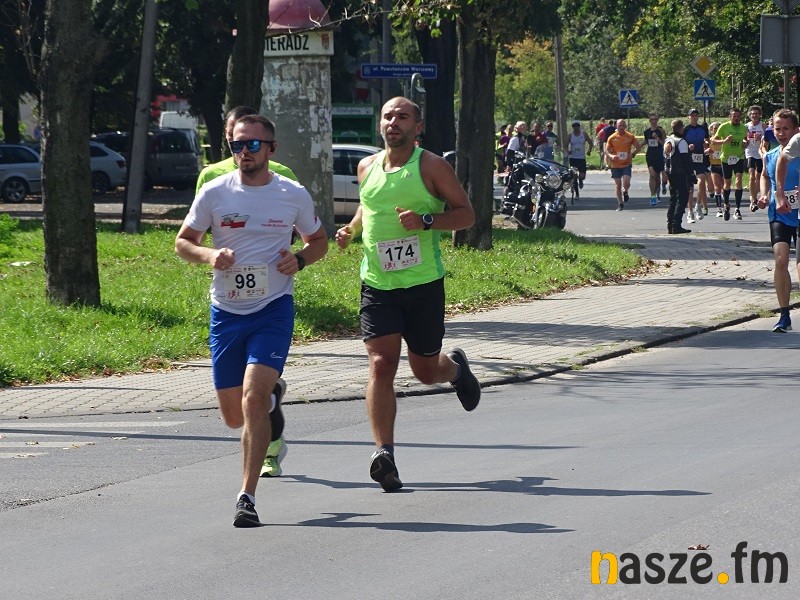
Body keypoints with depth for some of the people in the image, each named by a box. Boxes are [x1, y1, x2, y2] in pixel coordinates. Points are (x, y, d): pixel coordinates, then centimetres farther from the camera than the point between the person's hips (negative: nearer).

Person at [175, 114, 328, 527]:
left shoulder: (294, 195, 0)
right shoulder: (214, 193, 0)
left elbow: (319, 241, 15)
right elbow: (182, 242, 8)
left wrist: (300, 259, -7)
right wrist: (208, 254, -14)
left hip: (274, 309, -2)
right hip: (226, 311, 2)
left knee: (252, 400, -19)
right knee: (234, 415, 8)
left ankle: (247, 497, -12)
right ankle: (273, 396, 45)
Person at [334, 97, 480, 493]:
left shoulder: (431, 167, -5)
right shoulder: (367, 167, 8)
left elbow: (466, 214, -4)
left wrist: (426, 221, -20)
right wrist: (352, 229, 8)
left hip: (424, 283, -2)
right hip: (377, 284, 2)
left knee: (426, 371, 10)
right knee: (381, 365, -13)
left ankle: (455, 367, 47)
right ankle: (384, 452, -16)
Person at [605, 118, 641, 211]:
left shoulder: (630, 137, -1)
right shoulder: (612, 138, -1)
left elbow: (638, 147, 10)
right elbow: (606, 151, 2)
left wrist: (632, 154, -6)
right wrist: (611, 156, -19)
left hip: (626, 164, -1)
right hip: (615, 165, 1)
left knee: (626, 183, -15)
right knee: (618, 185, 4)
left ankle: (625, 192, 21)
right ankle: (620, 204, 19)